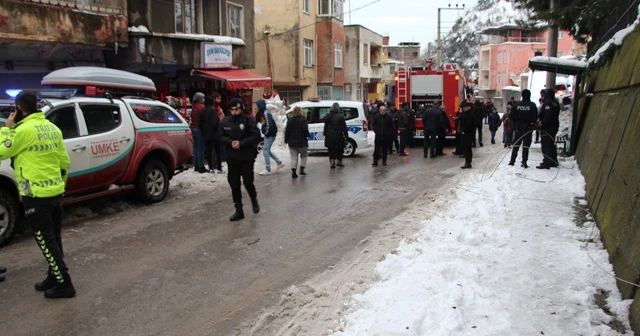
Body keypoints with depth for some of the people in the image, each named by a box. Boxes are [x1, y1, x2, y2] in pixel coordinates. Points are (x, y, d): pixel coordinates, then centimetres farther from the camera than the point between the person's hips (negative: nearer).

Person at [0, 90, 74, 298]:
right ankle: (54, 277, 27)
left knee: (46, 241, -1)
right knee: (53, 239, 16)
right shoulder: (52, 128, 9)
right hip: (56, 192, 8)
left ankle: (64, 284, 1)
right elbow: (64, 161, 13)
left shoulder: (24, 129, -16)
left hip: (36, 195, -8)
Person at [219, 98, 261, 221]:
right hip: (232, 158, 4)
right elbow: (221, 137, 6)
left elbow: (256, 136, -12)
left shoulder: (249, 120, -6)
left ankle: (254, 200, 28)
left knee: (248, 182, -4)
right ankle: (239, 211, 15)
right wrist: (230, 142, -14)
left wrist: (241, 143, -20)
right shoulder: (225, 121, 5)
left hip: (247, 157, -4)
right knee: (234, 185, 5)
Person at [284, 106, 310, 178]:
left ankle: (293, 171, -8)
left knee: (294, 157, 6)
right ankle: (302, 169, 9)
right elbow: (305, 129, -20)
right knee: (304, 155, 16)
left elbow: (287, 131, 3)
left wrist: (286, 140, 10)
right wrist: (307, 135, -2)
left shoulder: (290, 121, 5)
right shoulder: (303, 120, -7)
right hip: (302, 142, -3)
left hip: (292, 142, 3)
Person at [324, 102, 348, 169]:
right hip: (338, 136, -3)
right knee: (339, 149, 15)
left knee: (331, 150, 6)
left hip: (329, 136, 3)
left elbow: (326, 126, 9)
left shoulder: (328, 116, 3)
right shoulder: (340, 116, -8)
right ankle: (339, 161, 21)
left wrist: (325, 134, 16)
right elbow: (344, 127, -7)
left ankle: (332, 162, -2)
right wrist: (346, 135, -3)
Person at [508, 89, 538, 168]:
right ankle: (524, 163, -2)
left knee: (516, 145, 13)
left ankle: (512, 161, 15)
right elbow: (535, 117, -12)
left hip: (518, 127, 3)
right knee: (526, 145, 1)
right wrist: (532, 123, 7)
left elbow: (511, 116, -2)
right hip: (528, 128, -2)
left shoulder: (517, 104, -2)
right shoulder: (532, 105, -9)